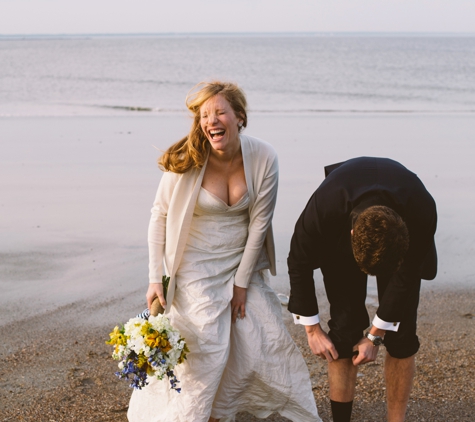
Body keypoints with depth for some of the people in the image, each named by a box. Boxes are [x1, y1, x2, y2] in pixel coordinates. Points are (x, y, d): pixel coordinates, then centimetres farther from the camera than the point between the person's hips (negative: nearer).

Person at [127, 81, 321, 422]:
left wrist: (242, 282, -5)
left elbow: (259, 223, -8)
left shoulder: (264, 158, -14)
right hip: (197, 267, -3)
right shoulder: (185, 162, -19)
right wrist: (156, 278, -11)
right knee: (207, 349, -7)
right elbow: (160, 216, -9)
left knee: (267, 339, 9)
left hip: (244, 262, 3)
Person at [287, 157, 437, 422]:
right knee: (345, 332, -9)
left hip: (400, 239, 1)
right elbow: (299, 263, -19)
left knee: (401, 335, -6)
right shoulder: (323, 208, -40)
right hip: (338, 241, 0)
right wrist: (313, 329, -12)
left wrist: (376, 335, -12)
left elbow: (406, 276, -20)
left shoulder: (423, 213, -39)